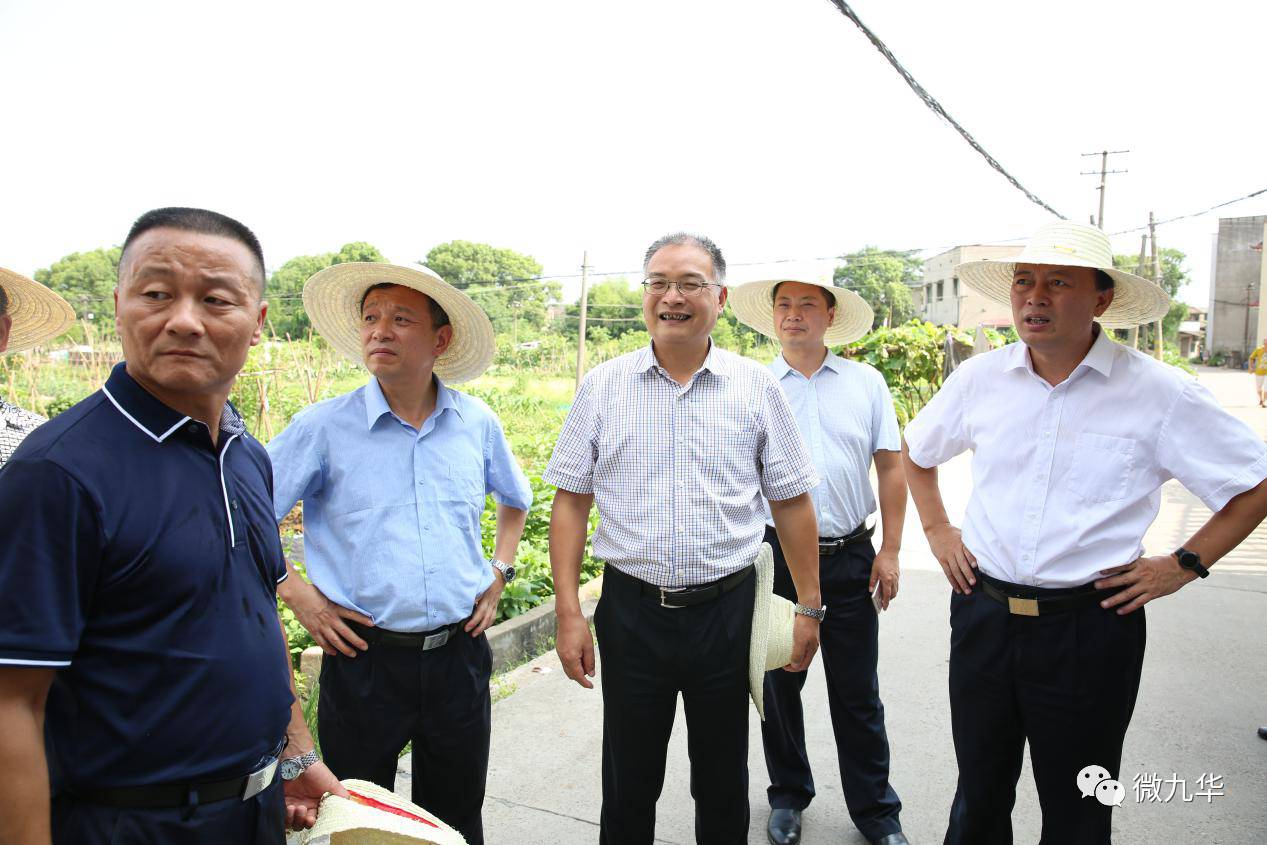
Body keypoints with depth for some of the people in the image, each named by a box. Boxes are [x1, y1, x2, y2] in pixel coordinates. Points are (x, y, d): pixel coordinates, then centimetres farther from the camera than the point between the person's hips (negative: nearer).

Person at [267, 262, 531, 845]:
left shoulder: (477, 423, 1)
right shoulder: (325, 426, -8)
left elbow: (516, 500, 19)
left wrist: (500, 573, 9)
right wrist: (298, 597, -7)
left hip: (459, 655, 2)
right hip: (364, 659, -2)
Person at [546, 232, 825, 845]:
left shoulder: (756, 387, 0)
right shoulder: (603, 386, -1)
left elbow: (791, 501, 5)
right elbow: (570, 501, 1)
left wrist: (809, 607, 4)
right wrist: (569, 613, -4)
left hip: (727, 610, 0)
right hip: (631, 611, 0)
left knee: (723, 788, 17)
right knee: (628, 788, 15)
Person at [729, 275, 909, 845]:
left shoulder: (866, 383, 4)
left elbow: (892, 466, 6)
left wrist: (890, 552, 1)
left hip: (851, 557, 0)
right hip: (776, 556, 0)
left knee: (857, 693, 10)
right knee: (779, 684, 13)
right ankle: (788, 796, 34)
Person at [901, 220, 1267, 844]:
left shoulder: (1159, 393, -9)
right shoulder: (980, 378, 0)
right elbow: (916, 451, 17)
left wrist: (1183, 565, -5)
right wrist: (937, 530, 9)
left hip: (1088, 627, -2)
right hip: (982, 616, 3)